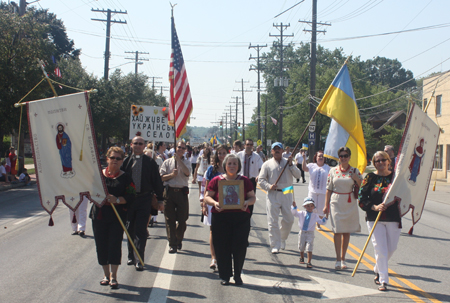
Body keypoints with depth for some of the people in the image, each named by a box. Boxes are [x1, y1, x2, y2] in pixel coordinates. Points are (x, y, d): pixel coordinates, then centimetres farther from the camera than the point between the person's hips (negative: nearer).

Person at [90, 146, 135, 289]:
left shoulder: (125, 177, 1)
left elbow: (131, 196, -5)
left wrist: (117, 200, -20)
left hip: (117, 216, -2)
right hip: (99, 214, 2)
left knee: (115, 244, -6)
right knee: (101, 244, 6)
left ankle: (113, 276, 4)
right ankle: (106, 274, 22)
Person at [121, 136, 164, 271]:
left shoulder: (150, 162, 1)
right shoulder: (126, 161, 4)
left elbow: (157, 181, 4)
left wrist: (160, 200, 2)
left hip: (144, 199, -2)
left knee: (141, 230, -5)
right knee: (130, 229, 12)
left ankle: (139, 259, -1)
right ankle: (131, 256, 27)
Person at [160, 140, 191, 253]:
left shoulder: (186, 162, 9)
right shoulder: (168, 162, 10)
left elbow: (187, 173, -12)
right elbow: (161, 177, 4)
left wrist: (179, 160, -15)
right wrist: (172, 174, -11)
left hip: (182, 192, 0)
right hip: (169, 192, 0)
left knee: (182, 219, 3)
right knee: (170, 220, 0)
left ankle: (178, 240, 27)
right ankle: (172, 244, 5)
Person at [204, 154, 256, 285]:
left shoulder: (244, 181, 10)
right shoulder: (217, 180, 5)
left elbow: (253, 197, 12)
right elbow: (207, 197, 5)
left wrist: (247, 202, -10)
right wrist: (214, 203, -15)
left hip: (241, 217, 1)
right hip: (220, 217, -1)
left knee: (240, 246, -2)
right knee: (222, 247, 1)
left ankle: (237, 275, 15)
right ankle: (225, 276, 15)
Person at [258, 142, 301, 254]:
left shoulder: (288, 162, 12)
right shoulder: (267, 164, 7)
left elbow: (298, 175, 2)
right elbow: (261, 179, 3)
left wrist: (291, 165, -11)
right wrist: (269, 186, -14)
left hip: (287, 194, 2)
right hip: (273, 194, -2)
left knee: (289, 220, 4)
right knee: (273, 221, -5)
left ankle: (283, 238, 30)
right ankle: (275, 246, 1)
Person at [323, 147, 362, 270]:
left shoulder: (355, 171, 4)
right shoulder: (333, 171, 4)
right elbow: (329, 189, 6)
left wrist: (357, 180, -13)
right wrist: (326, 205, 3)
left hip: (350, 203, 1)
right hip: (336, 203, -1)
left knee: (347, 231, 7)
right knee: (337, 231, -5)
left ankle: (343, 259, 17)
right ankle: (338, 260, -1)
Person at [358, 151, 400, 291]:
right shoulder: (370, 178, -1)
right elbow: (362, 199, -4)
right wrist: (375, 207, -17)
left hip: (393, 219, 2)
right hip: (375, 219, -2)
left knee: (391, 248, 12)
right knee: (380, 249, -6)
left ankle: (378, 270, 38)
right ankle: (383, 280, 4)